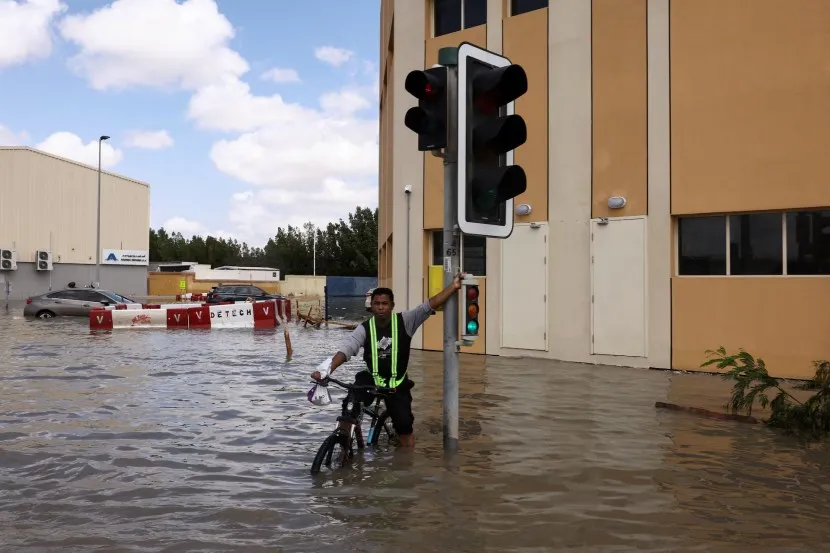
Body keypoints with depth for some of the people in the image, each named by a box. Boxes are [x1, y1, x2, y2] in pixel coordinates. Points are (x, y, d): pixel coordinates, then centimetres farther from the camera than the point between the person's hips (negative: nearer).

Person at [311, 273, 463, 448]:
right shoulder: (364, 328, -12)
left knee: (405, 427, -1)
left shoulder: (404, 321, -12)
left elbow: (429, 306, -20)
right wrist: (327, 369, -40)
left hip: (397, 383, 0)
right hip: (371, 379, 0)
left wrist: (453, 287, -29)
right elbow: (346, 349, -23)